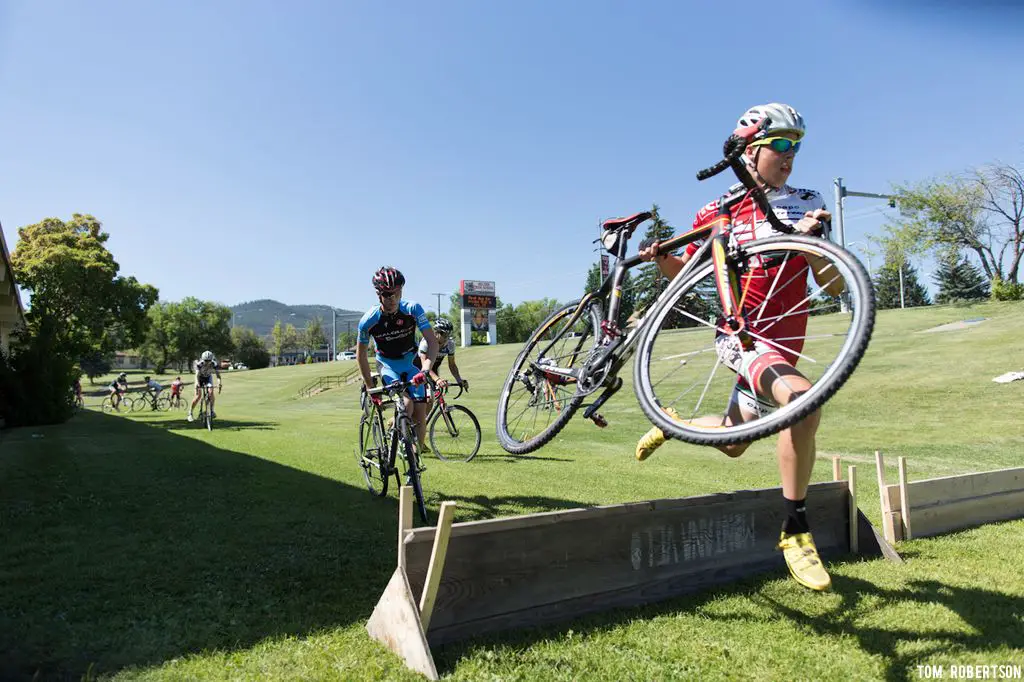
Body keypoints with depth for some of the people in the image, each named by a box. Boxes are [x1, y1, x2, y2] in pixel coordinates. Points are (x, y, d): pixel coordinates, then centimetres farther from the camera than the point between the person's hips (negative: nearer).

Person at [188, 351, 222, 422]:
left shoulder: (214, 364, -28)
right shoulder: (199, 363, -32)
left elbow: (218, 374, -34)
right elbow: (197, 374, -42)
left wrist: (219, 383, -52)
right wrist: (197, 384, -58)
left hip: (208, 377, 1)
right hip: (200, 377, -1)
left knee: (210, 392, -21)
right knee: (198, 395, -12)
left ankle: (212, 411, -8)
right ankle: (190, 413, 1)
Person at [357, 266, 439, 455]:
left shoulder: (413, 309, -23)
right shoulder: (369, 320, -23)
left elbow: (432, 341, -24)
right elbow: (361, 354, -8)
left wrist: (424, 371, -38)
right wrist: (370, 387, -7)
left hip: (410, 365, 2)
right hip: (388, 367, -1)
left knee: (421, 413, -8)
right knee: (407, 404, -26)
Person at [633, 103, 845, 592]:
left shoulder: (806, 204, 3)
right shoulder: (716, 213, 0)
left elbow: (833, 286, -3)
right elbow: (685, 271, 12)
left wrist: (811, 240, -21)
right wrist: (660, 259, -10)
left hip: (782, 340, 4)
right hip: (741, 336, -4)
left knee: (733, 443, 16)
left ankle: (674, 424, 46)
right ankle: (795, 529, -20)